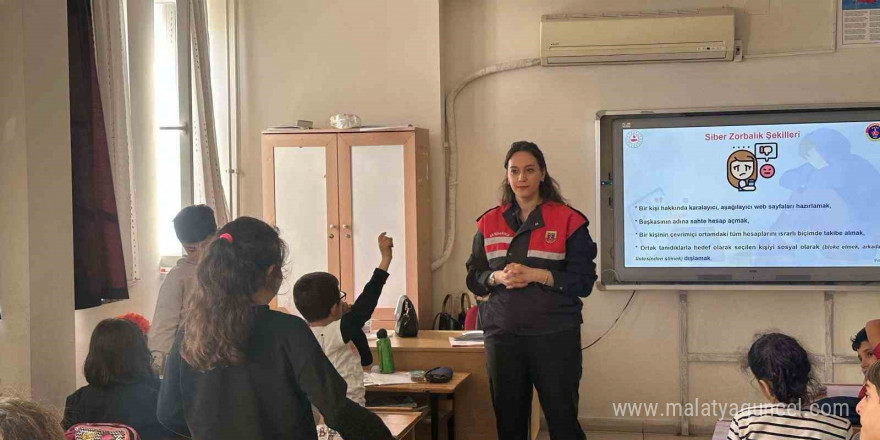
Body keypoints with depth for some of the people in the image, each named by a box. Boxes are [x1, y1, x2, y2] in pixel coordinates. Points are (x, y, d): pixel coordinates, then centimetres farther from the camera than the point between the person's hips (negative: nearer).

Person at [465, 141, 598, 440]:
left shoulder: (568, 220, -3)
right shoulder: (489, 222, 8)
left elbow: (584, 282, -6)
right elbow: (473, 278, 11)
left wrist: (536, 275, -18)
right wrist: (498, 278, -10)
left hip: (555, 336, -3)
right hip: (502, 335, 3)